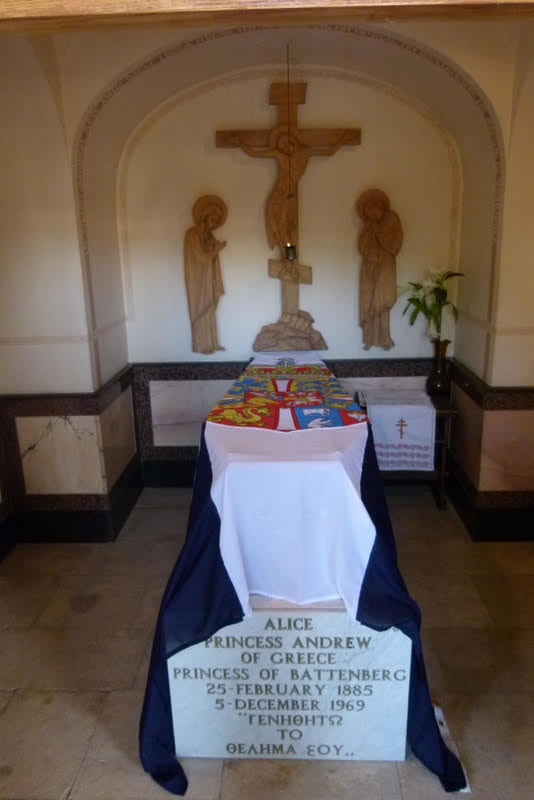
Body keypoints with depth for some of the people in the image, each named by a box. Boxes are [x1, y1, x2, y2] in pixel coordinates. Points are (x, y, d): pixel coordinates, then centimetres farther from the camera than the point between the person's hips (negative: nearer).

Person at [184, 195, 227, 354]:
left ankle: (210, 344, 18)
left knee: (209, 312, 11)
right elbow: (202, 258, -18)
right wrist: (218, 248, -10)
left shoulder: (209, 236, 12)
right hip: (198, 281, -8)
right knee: (202, 312, -3)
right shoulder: (193, 234, -14)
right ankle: (202, 345, 4)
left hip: (207, 281, 8)